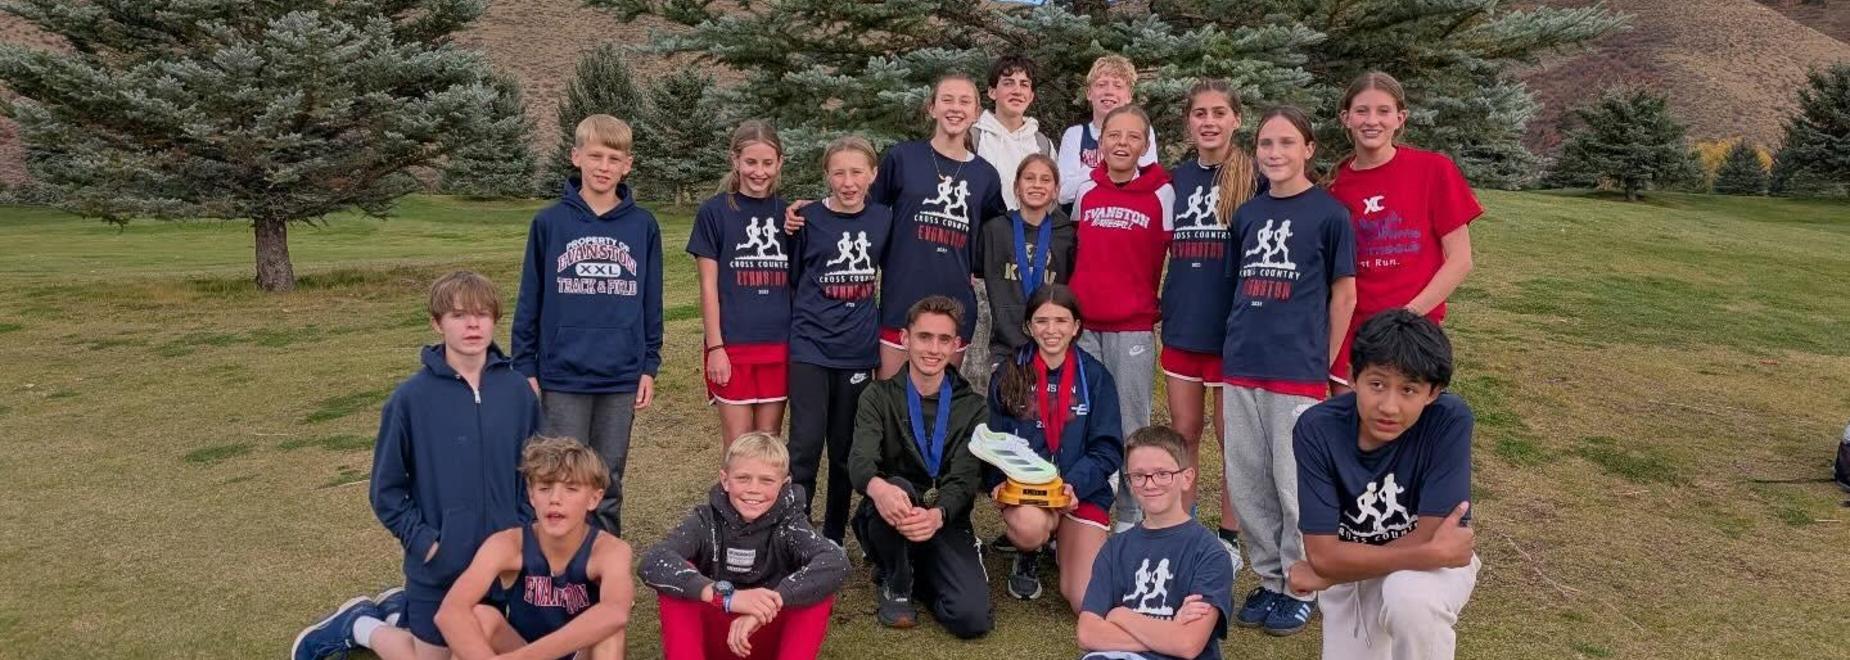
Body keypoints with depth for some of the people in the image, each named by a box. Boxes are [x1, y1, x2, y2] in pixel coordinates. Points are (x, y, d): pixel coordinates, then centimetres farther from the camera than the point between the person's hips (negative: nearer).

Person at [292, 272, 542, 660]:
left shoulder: (517, 391, -4)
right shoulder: (412, 397, -12)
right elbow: (386, 489, -5)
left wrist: (523, 529, -3)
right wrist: (421, 540, -12)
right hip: (438, 564, -3)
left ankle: (397, 612, 40)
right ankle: (359, 626, 32)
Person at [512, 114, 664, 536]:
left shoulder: (643, 226, 2)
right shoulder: (549, 222, -2)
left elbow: (652, 302, 7)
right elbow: (529, 302, 2)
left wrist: (649, 367, 4)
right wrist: (525, 369, 0)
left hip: (622, 378, 1)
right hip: (562, 377, -1)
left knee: (609, 481, 13)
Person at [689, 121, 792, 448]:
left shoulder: (787, 213, 8)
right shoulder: (714, 212, -2)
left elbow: (795, 282, 13)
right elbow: (709, 286, -4)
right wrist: (715, 346, -8)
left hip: (779, 345, 3)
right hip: (733, 345, -3)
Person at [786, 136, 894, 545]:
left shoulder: (883, 220, 3)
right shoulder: (808, 219, -5)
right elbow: (790, 279, 3)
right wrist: (792, 332, 3)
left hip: (858, 351, 3)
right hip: (810, 349, -3)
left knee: (845, 449, 12)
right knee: (806, 445, -8)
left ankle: (834, 539, 26)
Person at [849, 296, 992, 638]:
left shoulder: (971, 406, 2)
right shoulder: (878, 397, 0)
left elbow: (964, 479, -11)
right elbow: (860, 461, -18)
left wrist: (935, 515, -35)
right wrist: (878, 487, -45)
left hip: (945, 522, 1)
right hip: (888, 521, -1)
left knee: (973, 618, -22)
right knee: (898, 486, -35)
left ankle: (919, 576, 12)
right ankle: (896, 584, -6)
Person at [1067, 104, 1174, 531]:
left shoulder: (1161, 194, -2)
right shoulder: (1085, 191, 7)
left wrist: (1150, 301, 3)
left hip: (1134, 328, -3)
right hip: (1083, 324, 3)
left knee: (1131, 426, 5)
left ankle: (1131, 518, 15)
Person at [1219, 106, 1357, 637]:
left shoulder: (1329, 213, -4)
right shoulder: (1247, 214, 9)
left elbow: (1343, 295, -1)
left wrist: (1323, 365, -2)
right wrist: (1241, 345, 10)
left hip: (1298, 371, -5)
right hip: (1241, 368, 5)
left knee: (1295, 485, 3)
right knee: (1246, 484, 10)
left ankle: (1298, 588, 19)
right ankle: (1269, 580, 25)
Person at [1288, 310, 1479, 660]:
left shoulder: (1450, 419, -25)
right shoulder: (1317, 428, -23)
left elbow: (1428, 537, -24)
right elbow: (1323, 554, -24)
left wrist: (1326, 574, -18)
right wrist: (1433, 552, -31)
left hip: (1433, 564, -2)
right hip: (1349, 577, 2)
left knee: (1408, 594, -34)